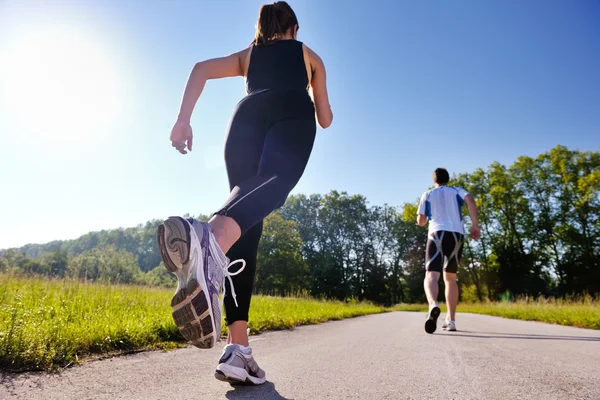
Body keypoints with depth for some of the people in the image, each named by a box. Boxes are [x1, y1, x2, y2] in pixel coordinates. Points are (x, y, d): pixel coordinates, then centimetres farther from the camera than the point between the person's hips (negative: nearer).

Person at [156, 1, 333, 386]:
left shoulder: (247, 55, 38)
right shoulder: (310, 56, 36)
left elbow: (201, 68, 17)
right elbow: (325, 119, 35)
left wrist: (184, 119, 6)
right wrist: (315, 102, 58)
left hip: (247, 116, 2)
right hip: (292, 115, -2)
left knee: (247, 231, -6)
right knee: (273, 183, -33)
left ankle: (237, 350, -18)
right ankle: (212, 239, -69)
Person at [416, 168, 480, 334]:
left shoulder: (427, 195, 19)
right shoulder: (457, 190, 21)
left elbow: (421, 221, 17)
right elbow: (470, 200, -1)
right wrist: (475, 225, -3)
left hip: (437, 233, -2)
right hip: (457, 234, 3)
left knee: (431, 275, -15)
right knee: (450, 277, 15)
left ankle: (433, 306, -46)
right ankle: (451, 320, 12)